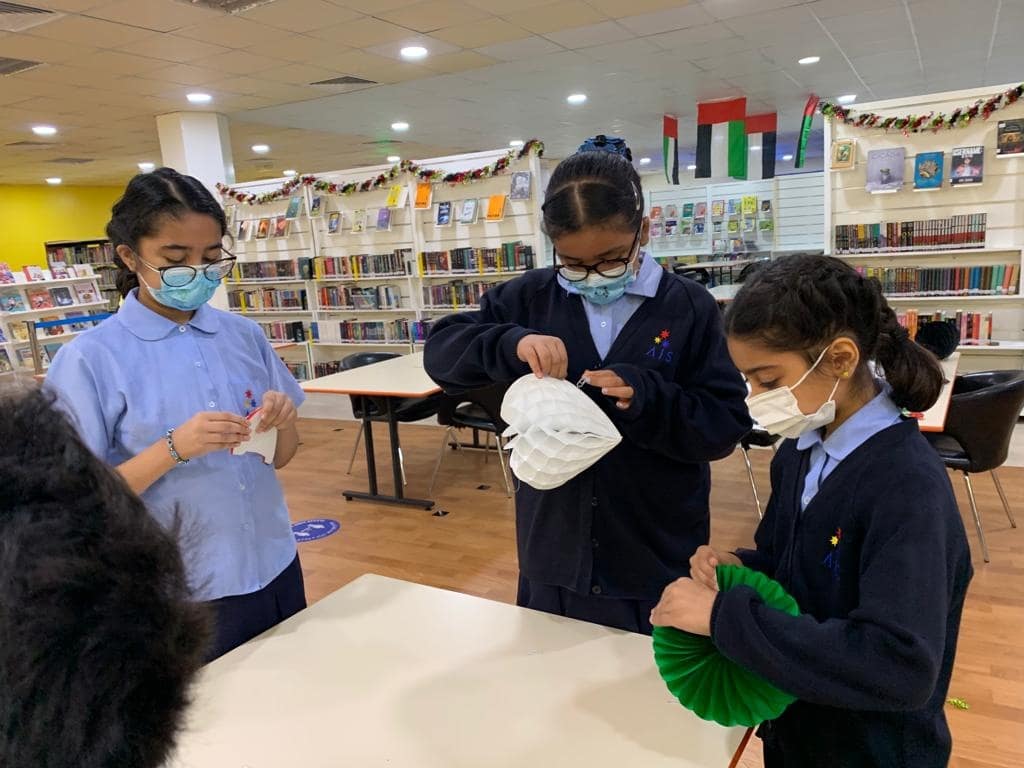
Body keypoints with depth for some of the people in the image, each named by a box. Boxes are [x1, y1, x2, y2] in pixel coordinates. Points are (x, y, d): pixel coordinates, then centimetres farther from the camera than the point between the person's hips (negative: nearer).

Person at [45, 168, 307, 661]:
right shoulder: (91, 359, -12)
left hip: (275, 570, 4)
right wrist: (173, 447, -25)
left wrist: (284, 420, -14)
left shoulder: (244, 335, 0)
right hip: (178, 597, -4)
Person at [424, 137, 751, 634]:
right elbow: (440, 352, -2)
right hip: (554, 554, 2)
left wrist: (646, 398, -27)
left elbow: (727, 427, -8)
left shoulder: (689, 308, -8)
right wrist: (511, 342, -22)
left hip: (658, 559, -1)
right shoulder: (530, 298, -2)